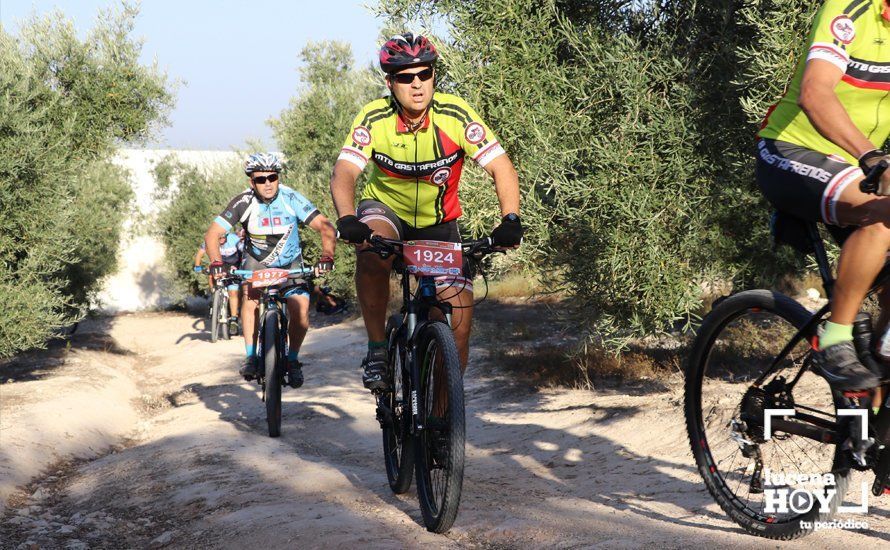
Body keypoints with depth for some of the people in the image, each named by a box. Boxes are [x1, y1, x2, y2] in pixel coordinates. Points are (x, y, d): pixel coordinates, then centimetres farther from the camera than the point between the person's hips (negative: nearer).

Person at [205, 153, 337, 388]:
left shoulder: (291, 199, -22)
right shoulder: (244, 202, -22)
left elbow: (327, 228, -25)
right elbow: (212, 234, -23)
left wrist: (326, 256, -43)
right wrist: (216, 262, -41)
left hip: (290, 263, 0)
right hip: (257, 262, 0)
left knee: (300, 309, -20)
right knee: (250, 296, -30)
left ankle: (292, 359, 2)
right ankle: (251, 357, -22)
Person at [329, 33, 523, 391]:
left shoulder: (455, 114, -21)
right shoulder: (374, 119, -21)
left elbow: (502, 169, -24)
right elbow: (344, 173, -30)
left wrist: (510, 220, -41)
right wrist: (347, 219, -51)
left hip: (438, 223, 1)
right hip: (385, 209, -1)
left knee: (459, 322, -9)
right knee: (372, 253, -37)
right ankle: (377, 349, -18)